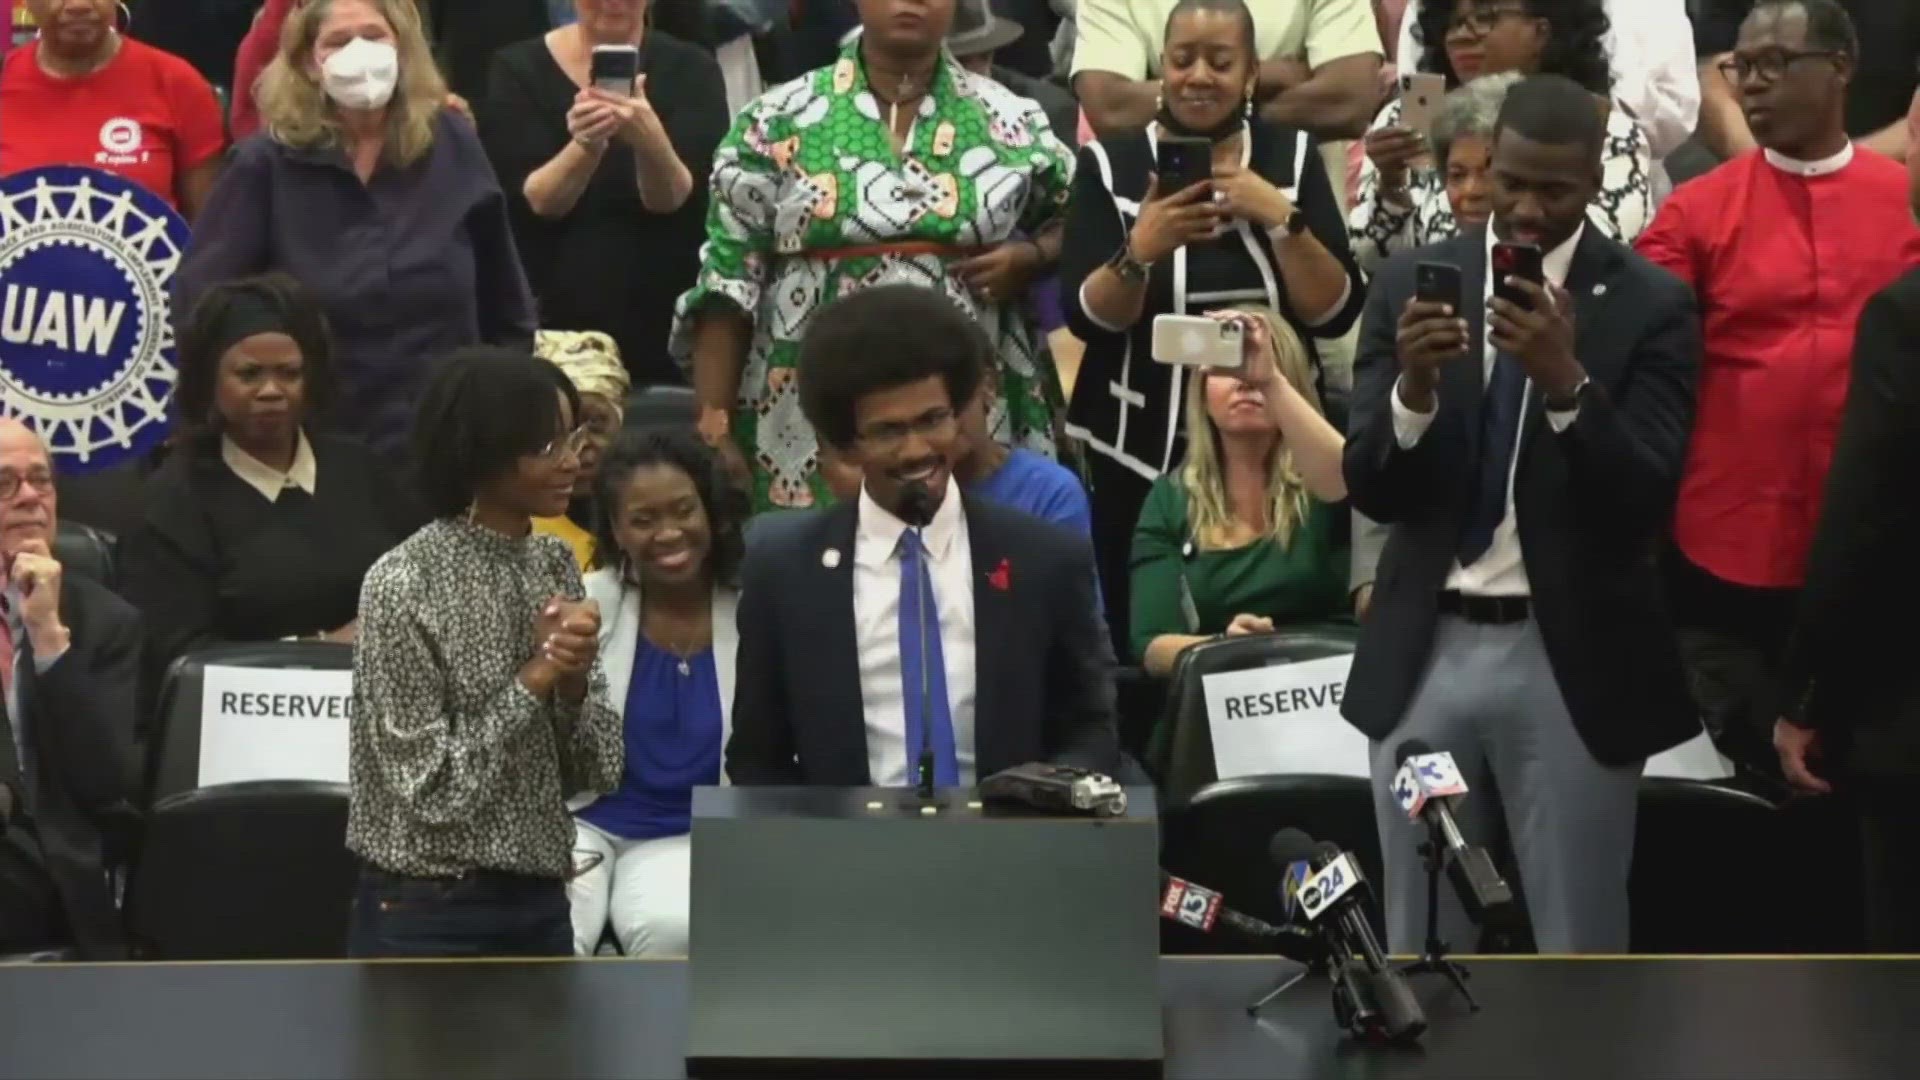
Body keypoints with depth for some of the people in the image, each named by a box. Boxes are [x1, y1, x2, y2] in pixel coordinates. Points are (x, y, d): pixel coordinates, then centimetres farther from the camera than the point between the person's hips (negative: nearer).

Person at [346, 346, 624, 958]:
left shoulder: (555, 566, 7)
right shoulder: (406, 583, -14)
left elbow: (597, 769, 6)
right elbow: (430, 787, -17)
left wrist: (572, 678, -12)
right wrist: (533, 680, -16)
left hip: (539, 908, 7)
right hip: (428, 918, -7)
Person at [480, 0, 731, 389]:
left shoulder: (688, 70, -1)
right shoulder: (519, 69, 0)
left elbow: (681, 202, -12)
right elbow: (534, 203, -10)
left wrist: (651, 142, -33)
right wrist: (584, 147, -30)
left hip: (666, 332, 0)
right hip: (553, 330, 0)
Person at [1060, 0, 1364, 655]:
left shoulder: (1292, 157, 3)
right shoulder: (1110, 164, -1)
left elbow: (1336, 314, -3)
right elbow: (1089, 317, -8)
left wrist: (1281, 218, -17)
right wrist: (1142, 249, -25)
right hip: (1142, 449, -1)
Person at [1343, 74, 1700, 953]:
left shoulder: (1650, 305, -5)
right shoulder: (1412, 282, 3)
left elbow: (1645, 504, -13)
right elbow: (1371, 490, -1)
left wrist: (1568, 382, -27)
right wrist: (1413, 385, -21)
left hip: (1572, 662, -3)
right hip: (1427, 651, 3)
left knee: (1579, 947, 4)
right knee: (1419, 944, 11)